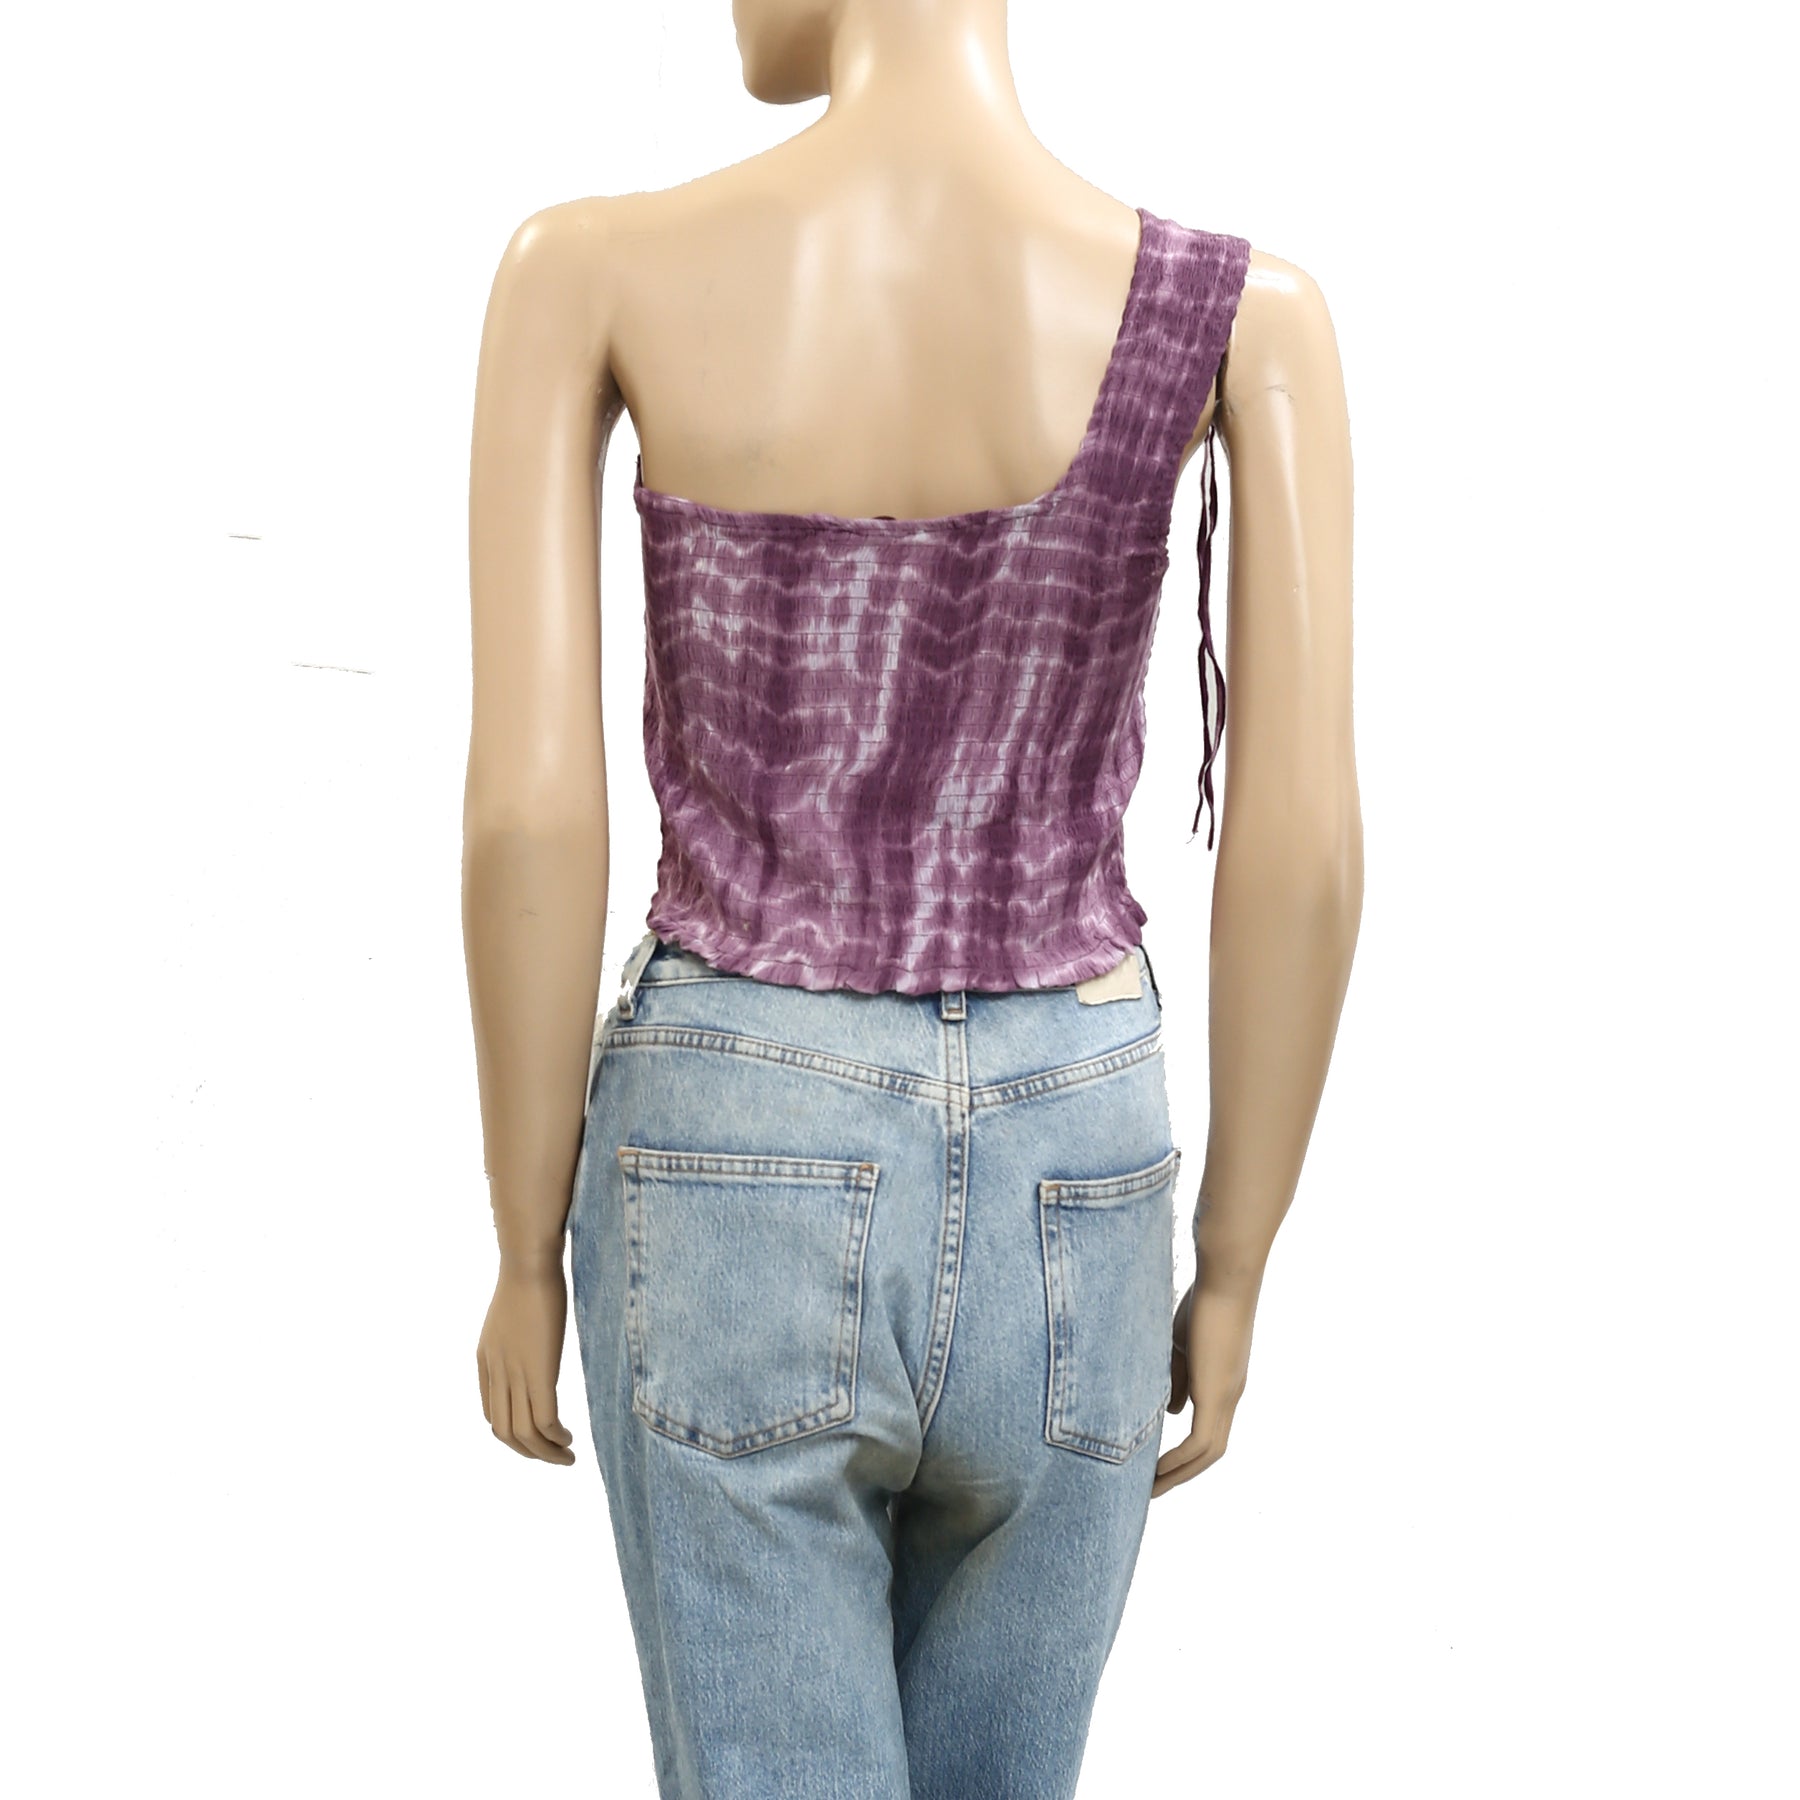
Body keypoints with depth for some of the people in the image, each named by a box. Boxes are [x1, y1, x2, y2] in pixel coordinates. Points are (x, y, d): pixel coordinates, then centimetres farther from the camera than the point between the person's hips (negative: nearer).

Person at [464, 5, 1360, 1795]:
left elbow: (527, 808, -14)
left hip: (735, 1197, -1)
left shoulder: (587, 268, -11)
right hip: (1057, 1214, 2)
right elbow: (1306, 850, -11)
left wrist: (528, 1255, 1)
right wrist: (1231, 1279, 4)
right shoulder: (1242, 309, -9)